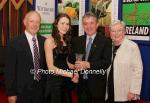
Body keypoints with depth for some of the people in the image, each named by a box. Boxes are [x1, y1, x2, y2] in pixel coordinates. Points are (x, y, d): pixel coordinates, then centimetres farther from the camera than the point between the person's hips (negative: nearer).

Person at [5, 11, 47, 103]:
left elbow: (46, 64, 9)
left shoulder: (44, 41, 3)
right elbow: (10, 70, -9)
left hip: (41, 89, 4)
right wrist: (11, 93, -10)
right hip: (23, 90, -4)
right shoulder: (14, 43, -9)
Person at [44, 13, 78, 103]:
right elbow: (51, 67, -16)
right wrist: (71, 74, -14)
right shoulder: (50, 40, -12)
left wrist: (75, 67, -5)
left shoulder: (66, 41, 10)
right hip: (55, 81, -7)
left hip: (66, 81, 7)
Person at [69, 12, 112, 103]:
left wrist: (88, 64, -24)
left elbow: (107, 62, -13)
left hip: (97, 85, -3)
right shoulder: (77, 41, 8)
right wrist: (75, 69, -10)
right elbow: (71, 60, 10)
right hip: (81, 84, 4)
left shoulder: (106, 41, -4)